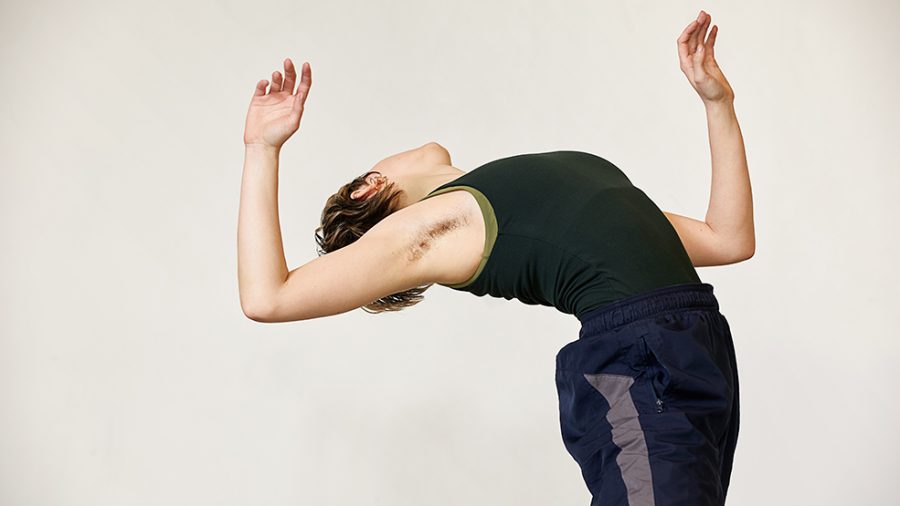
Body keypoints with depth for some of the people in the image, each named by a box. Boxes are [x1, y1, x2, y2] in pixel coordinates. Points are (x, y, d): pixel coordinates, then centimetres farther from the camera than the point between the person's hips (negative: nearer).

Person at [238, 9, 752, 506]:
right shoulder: (422, 227, 4)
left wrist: (719, 101, 22)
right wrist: (263, 150, 5)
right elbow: (266, 297, -5)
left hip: (701, 346, 7)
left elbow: (731, 239, 24)